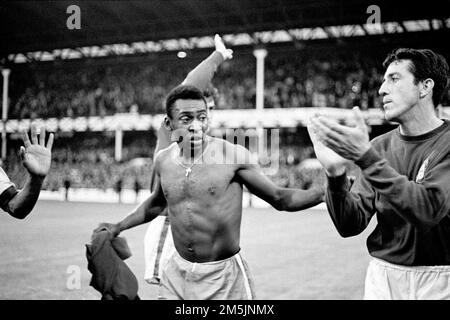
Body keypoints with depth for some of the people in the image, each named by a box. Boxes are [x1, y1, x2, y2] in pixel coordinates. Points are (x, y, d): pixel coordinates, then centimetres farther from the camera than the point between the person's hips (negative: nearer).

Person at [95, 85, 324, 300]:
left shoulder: (233, 156, -14)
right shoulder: (163, 161, 0)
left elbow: (279, 198, -8)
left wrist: (325, 191, -21)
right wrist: (118, 227, 25)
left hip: (224, 277, -4)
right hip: (177, 273, 4)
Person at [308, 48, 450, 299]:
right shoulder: (380, 146, 1)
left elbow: (429, 209, -26)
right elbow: (350, 226, -5)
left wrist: (365, 156, -30)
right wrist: (336, 174, -22)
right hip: (383, 277, 3)